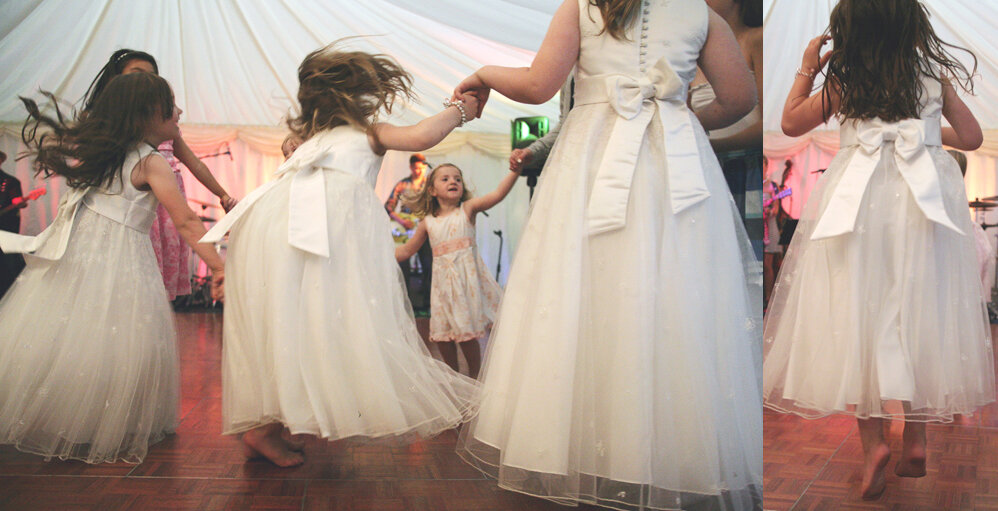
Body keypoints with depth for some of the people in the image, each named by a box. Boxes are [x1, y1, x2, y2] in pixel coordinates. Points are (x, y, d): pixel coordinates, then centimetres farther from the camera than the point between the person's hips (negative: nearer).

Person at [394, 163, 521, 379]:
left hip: (467, 277, -3)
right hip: (443, 282, 3)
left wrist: (515, 170, -25)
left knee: (467, 333, -6)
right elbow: (406, 250, 20)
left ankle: (474, 378, 13)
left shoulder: (467, 209, 3)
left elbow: (497, 194, -12)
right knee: (442, 334, 5)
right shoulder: (428, 222, 11)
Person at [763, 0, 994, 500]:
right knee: (917, 310, 9)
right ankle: (916, 441, 14)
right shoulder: (935, 75, 6)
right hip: (926, 199, 3)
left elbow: (791, 123, 11)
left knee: (859, 309, 1)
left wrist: (806, 69, 21)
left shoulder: (843, 83, -1)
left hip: (862, 199, -2)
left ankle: (872, 439, -9)